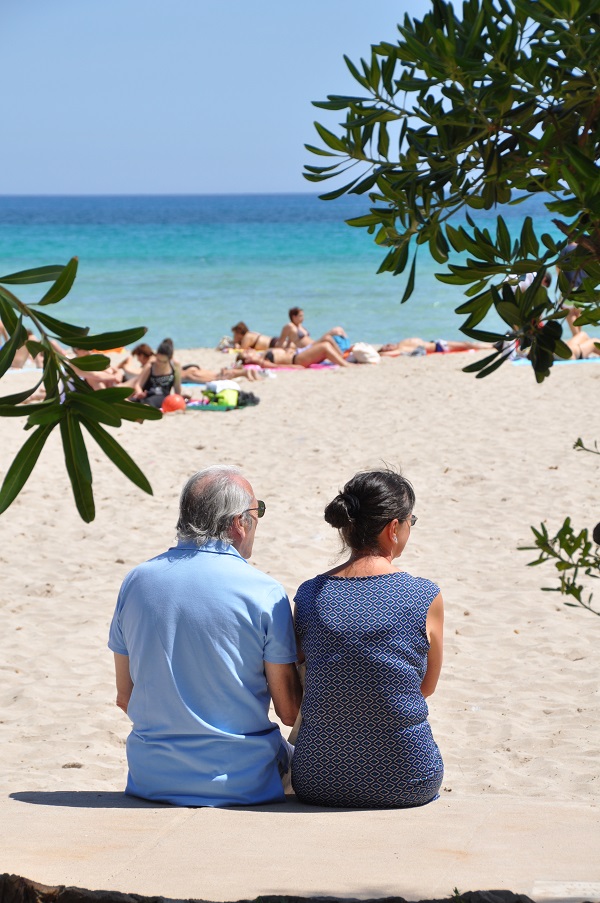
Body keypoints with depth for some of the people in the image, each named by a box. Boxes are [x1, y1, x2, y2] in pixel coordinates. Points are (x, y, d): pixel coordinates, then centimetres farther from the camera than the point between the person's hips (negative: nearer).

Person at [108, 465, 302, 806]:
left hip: (151, 779, 4)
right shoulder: (264, 592, -14)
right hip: (243, 782, -4)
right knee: (294, 754, 29)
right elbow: (290, 711, -8)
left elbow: (125, 698, 7)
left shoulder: (136, 581, -2)